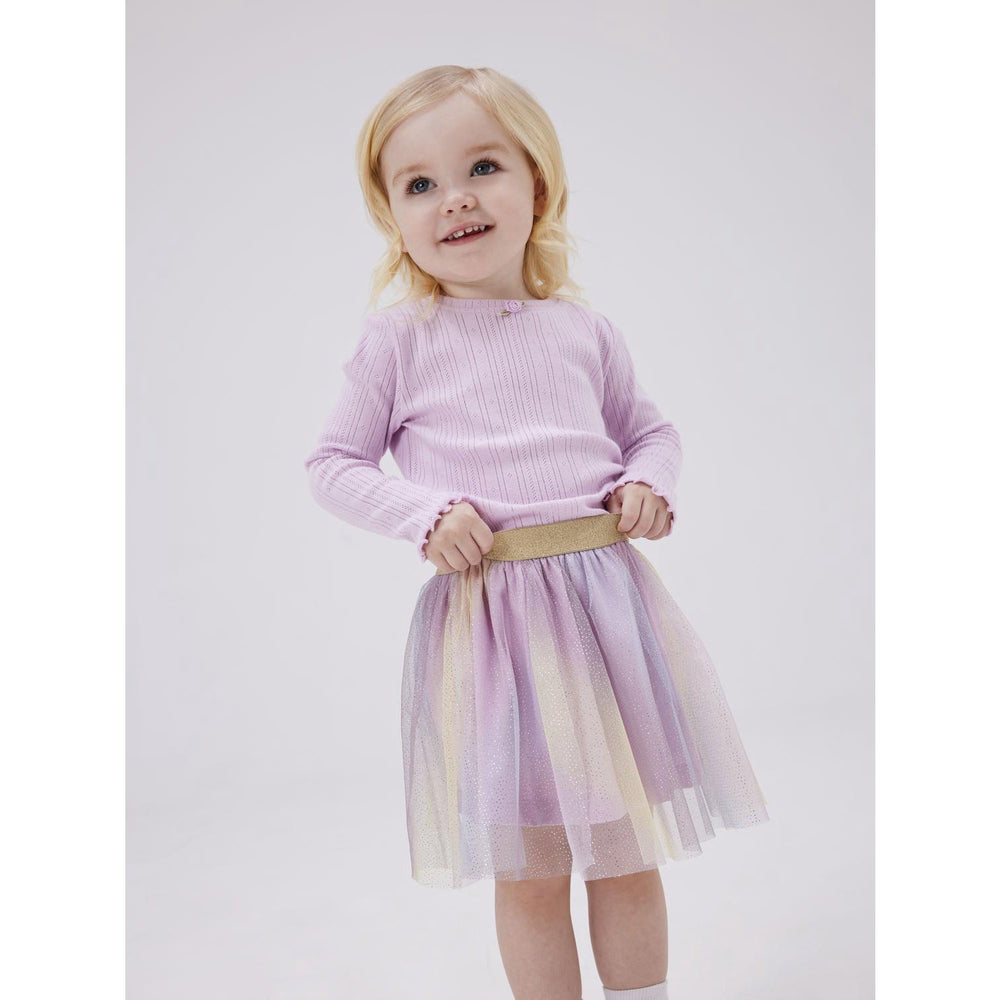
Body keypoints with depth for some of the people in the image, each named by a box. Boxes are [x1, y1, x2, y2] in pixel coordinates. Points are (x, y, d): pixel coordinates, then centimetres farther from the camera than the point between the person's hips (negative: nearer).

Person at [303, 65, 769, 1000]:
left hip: (609, 597, 3)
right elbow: (332, 464, 3)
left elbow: (649, 430, 20)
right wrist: (426, 515, -12)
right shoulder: (399, 338, -1)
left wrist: (650, 484, -2)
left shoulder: (584, 328, 7)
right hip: (489, 614, -2)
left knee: (628, 856, 13)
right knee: (531, 872, 6)